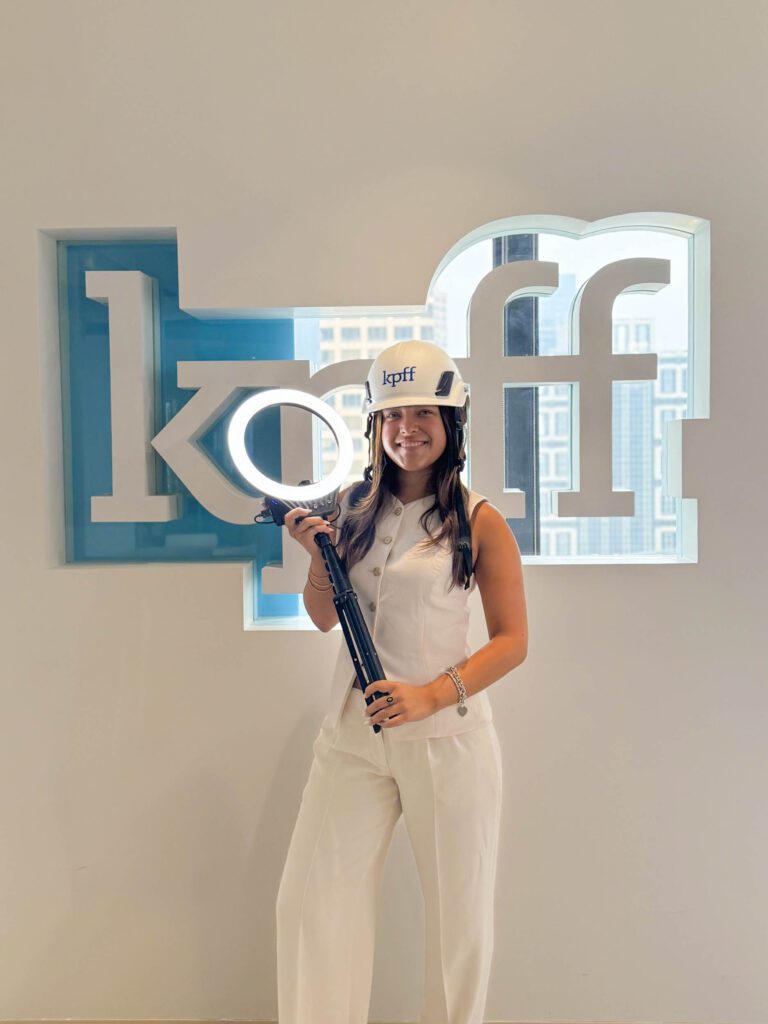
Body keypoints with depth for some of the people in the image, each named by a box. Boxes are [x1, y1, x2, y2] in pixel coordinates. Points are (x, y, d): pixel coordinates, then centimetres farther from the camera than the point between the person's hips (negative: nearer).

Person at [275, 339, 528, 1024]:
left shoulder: (480, 522, -6)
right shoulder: (354, 505, 5)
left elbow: (513, 641, -5)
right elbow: (325, 618, 9)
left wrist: (433, 695, -17)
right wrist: (318, 552, -9)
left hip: (447, 736, -3)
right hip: (352, 730, 4)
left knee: (458, 909, 11)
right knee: (309, 900, 8)